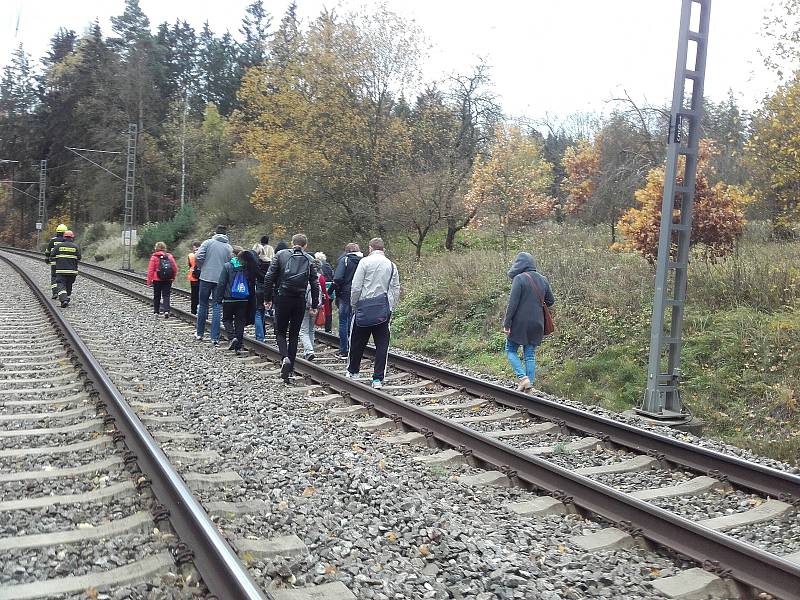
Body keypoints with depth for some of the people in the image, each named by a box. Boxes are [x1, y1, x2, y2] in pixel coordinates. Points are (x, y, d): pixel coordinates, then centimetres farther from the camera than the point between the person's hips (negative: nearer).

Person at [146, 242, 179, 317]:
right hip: (168, 280, 2)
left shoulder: (154, 257, -7)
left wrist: (149, 281, -4)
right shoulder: (170, 256, 3)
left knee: (157, 296, 14)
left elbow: (150, 270, -9)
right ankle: (166, 311, -16)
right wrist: (173, 277, 16)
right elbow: (175, 268, 3)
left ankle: (156, 311, 23)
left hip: (157, 280, -2)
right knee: (166, 295, 3)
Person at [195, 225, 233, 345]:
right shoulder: (229, 248, 3)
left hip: (206, 277, -1)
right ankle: (215, 337, -1)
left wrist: (202, 267, 6)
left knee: (203, 305, 13)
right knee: (217, 308, 3)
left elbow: (198, 256, -11)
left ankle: (200, 333, 23)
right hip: (221, 280, 1)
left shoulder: (208, 242, -2)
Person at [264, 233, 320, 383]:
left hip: (282, 299, -1)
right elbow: (315, 284, 2)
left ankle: (285, 358, -16)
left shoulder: (281, 255, 2)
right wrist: (314, 305, 8)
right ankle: (290, 368, 11)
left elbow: (269, 277, -3)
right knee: (294, 334, 11)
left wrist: (267, 298, 3)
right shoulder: (309, 259, 5)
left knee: (280, 332, 10)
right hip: (300, 301, 1)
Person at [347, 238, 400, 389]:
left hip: (365, 306, -2)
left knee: (357, 342, 13)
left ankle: (353, 371, 28)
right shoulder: (391, 265, 7)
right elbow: (396, 290, 8)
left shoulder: (365, 262, -4)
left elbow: (356, 287, -6)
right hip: (384, 309, 3)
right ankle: (378, 379, 2)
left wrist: (354, 305, 6)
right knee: (382, 343, 4)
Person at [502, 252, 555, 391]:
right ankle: (529, 383, 10)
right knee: (530, 354, 12)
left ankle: (522, 377, -7)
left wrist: (507, 323, -13)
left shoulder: (519, 279, -14)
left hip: (519, 323, -5)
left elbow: (512, 303, -17)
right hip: (536, 324, 6)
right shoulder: (543, 280, 6)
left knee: (511, 350, 9)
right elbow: (550, 301, 12)